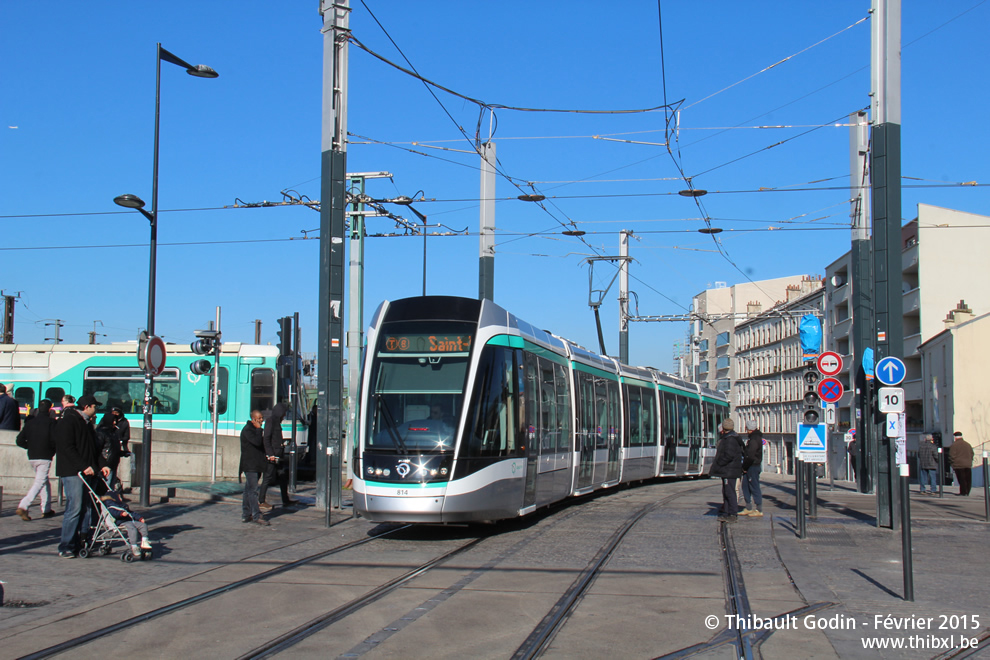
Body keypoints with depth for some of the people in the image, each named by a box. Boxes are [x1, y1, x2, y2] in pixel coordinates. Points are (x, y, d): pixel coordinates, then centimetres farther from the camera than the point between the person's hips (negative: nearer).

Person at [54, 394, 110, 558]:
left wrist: (101, 465, 10)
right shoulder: (67, 422, -8)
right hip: (71, 472, -9)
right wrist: (84, 466, -21)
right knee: (74, 507, -11)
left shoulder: (86, 423, 21)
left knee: (86, 507, 6)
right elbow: (67, 448, -17)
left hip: (86, 471, 9)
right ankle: (66, 547, -6)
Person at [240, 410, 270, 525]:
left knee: (249, 490, 12)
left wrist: (266, 456, 16)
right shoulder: (247, 430, -11)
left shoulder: (255, 429, 19)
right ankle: (256, 516, -14)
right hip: (250, 466, -10)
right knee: (252, 491, -11)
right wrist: (258, 429, -15)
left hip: (256, 465, 10)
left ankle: (246, 515, 16)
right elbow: (257, 442, -24)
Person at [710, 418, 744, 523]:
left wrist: (718, 464, -16)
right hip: (727, 470, 11)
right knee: (726, 492, 14)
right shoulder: (726, 438, 17)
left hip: (729, 470, -11)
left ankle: (733, 515, -8)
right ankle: (726, 512, 20)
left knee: (729, 492, -9)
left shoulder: (730, 439, -17)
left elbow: (729, 455, -24)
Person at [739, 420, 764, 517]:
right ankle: (748, 509, 21)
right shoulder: (755, 437, 15)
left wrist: (745, 467, -14)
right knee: (745, 486, 14)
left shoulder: (754, 439, -18)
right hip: (750, 467, 10)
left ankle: (759, 511, 0)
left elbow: (750, 456, -24)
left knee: (755, 487, -5)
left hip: (753, 466, -10)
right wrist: (745, 466, 13)